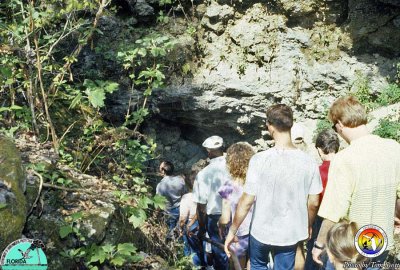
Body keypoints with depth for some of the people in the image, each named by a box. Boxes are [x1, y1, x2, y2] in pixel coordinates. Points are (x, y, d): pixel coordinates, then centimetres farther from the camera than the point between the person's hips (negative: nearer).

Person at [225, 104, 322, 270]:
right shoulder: (308, 162, -13)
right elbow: (313, 203, -3)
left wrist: (232, 231, -3)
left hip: (261, 231, -1)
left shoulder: (259, 160, -21)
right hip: (290, 234, 2)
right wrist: (308, 226, 16)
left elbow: (246, 201, -17)